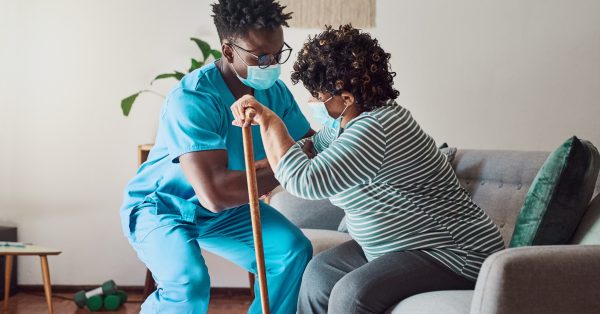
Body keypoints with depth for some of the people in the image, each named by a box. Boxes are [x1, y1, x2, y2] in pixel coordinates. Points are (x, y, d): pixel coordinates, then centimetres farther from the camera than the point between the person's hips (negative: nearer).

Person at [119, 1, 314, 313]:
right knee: (190, 282, -32)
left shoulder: (274, 91, -11)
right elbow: (215, 193, -42)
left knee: (295, 250, -7)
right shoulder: (191, 99, -34)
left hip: (227, 209, 7)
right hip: (161, 207, -7)